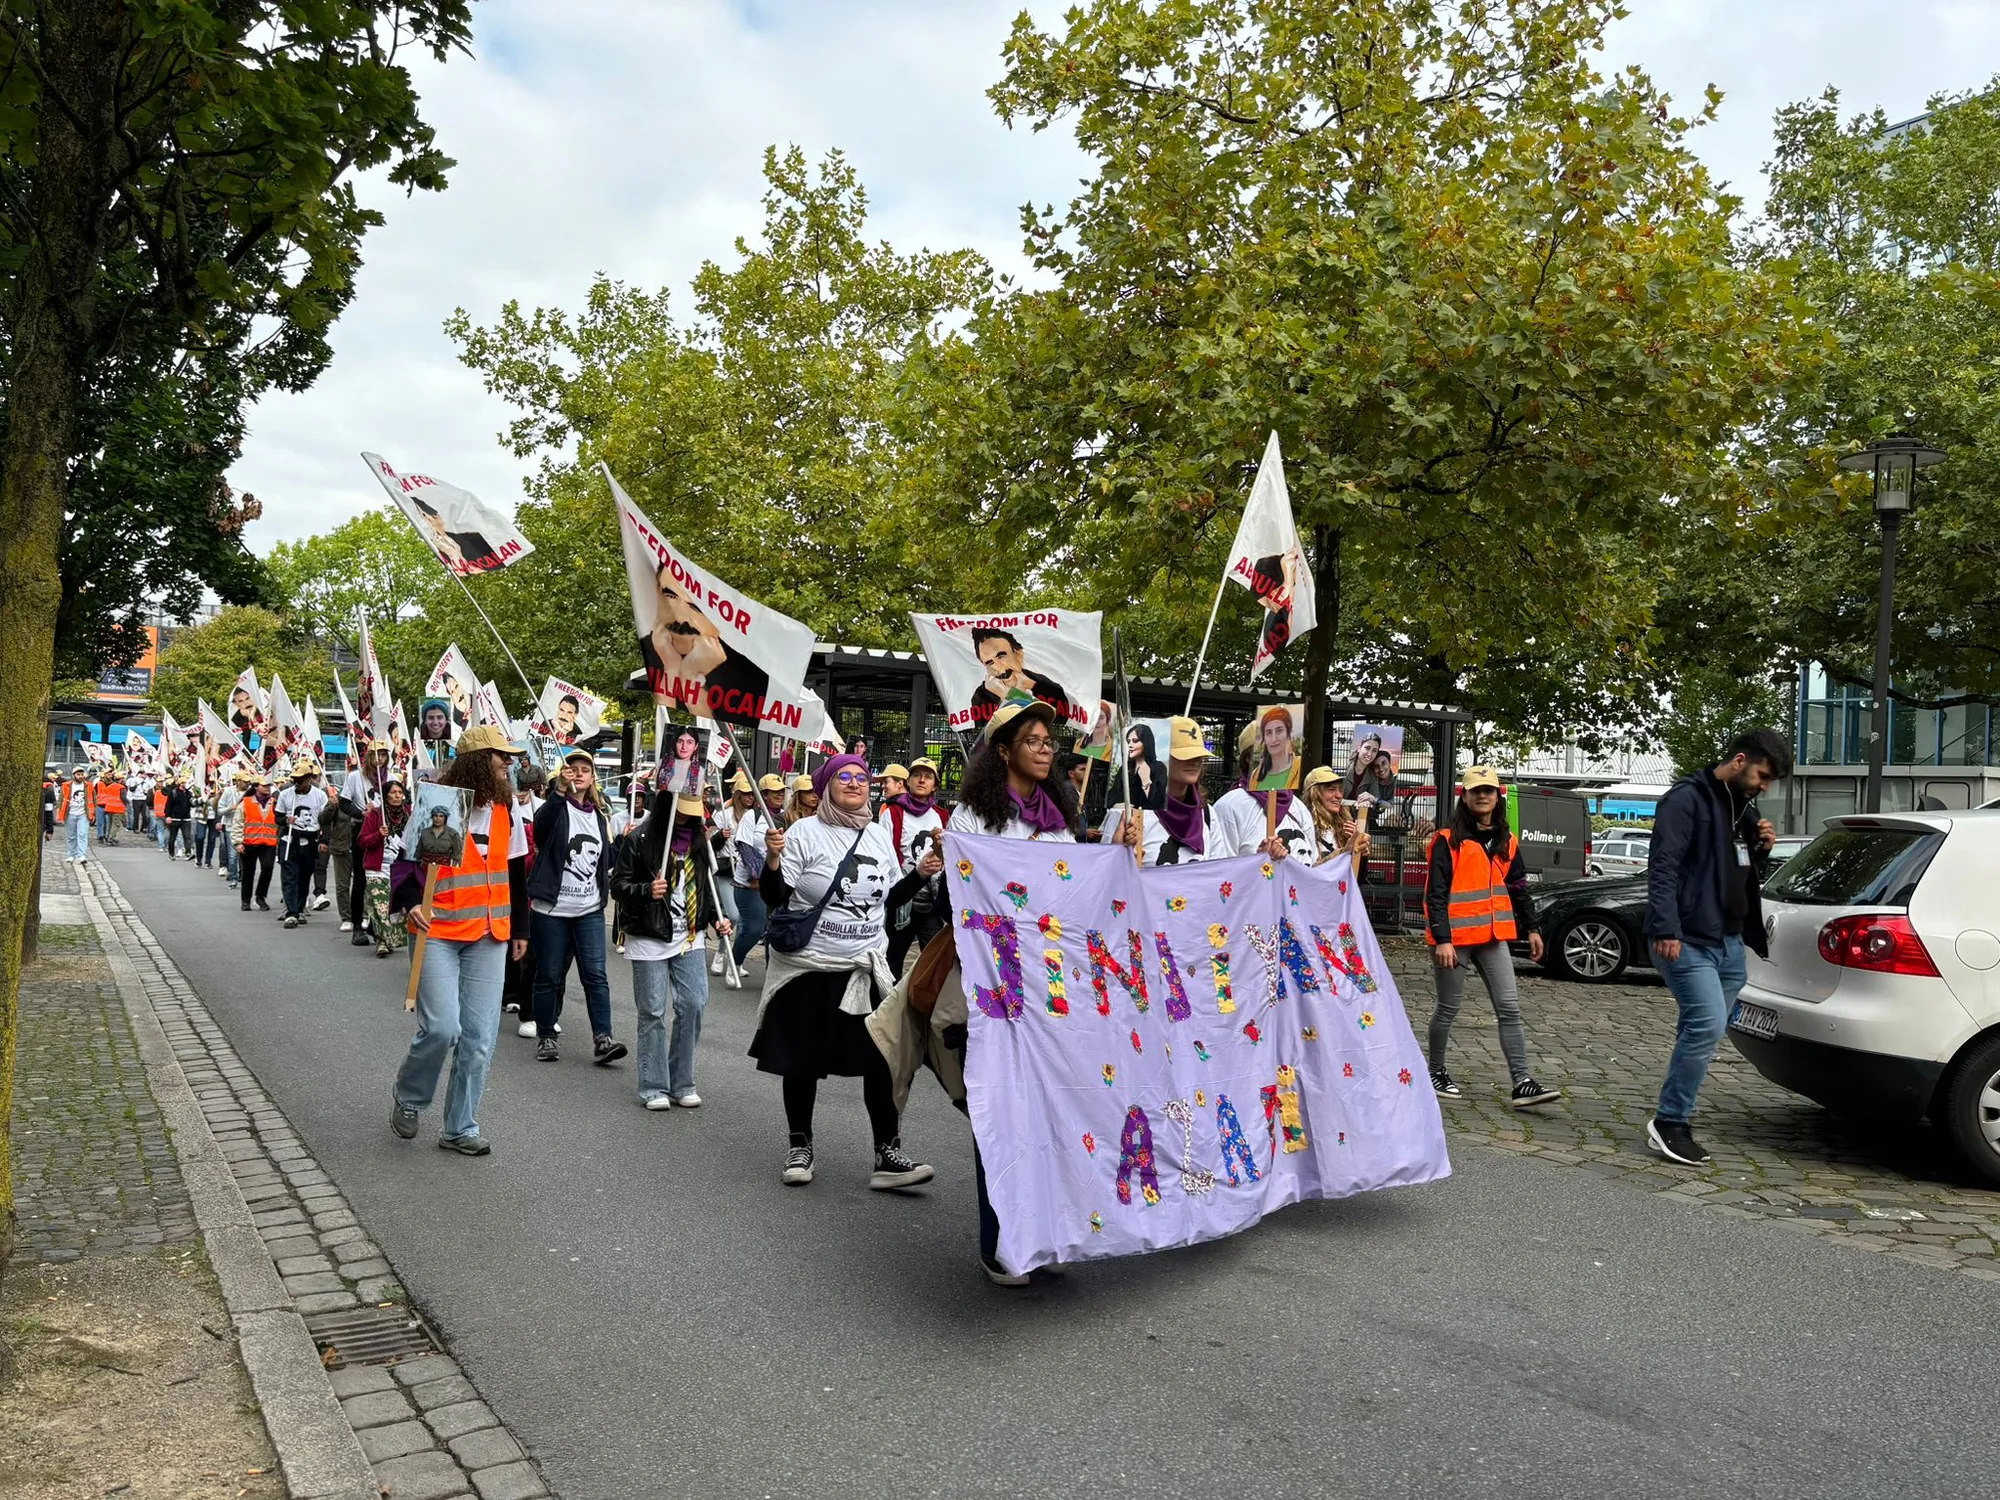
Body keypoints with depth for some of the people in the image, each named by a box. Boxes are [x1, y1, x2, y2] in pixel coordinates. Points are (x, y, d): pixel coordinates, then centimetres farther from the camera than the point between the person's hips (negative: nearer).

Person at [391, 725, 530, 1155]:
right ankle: (408, 1099, 16)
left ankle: (460, 1128, 16)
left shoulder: (506, 808, 9)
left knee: (479, 1039, 3)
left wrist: (519, 928, 19)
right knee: (442, 1027, -14)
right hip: (438, 933, -5)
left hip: (488, 936, 5)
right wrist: (409, 905, -21)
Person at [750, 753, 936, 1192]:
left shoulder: (878, 835, 7)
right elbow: (775, 899, -9)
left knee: (881, 1057, -1)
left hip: (866, 966, 4)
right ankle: (799, 1145, 27)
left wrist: (920, 874, 4)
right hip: (808, 966, -3)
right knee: (803, 1060, 9)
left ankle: (888, 1154, 6)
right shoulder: (804, 833, -8)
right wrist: (773, 859, -25)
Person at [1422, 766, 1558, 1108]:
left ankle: (1522, 1084, 0)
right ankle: (1436, 1072, 23)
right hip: (1455, 938, -5)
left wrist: (1531, 929, 16)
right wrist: (1442, 939, -19)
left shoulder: (1507, 841, 10)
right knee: (1448, 1009, 6)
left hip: (1493, 937, 5)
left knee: (1509, 1010, 0)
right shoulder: (1448, 840, -8)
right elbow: (1436, 893, -13)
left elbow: (1519, 887, 19)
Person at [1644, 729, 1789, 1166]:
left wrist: (1763, 849, 5)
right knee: (1707, 1024, -17)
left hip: (1728, 942, 9)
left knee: (1700, 1032, 9)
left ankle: (1675, 1121, 18)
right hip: (1688, 941, -9)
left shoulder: (1744, 807, 18)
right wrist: (1665, 930, -25)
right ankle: (1669, 1123, -7)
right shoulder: (1687, 798, -9)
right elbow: (1662, 867, -16)